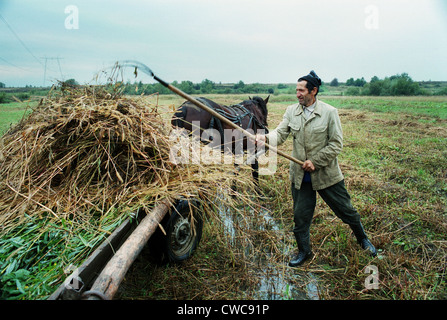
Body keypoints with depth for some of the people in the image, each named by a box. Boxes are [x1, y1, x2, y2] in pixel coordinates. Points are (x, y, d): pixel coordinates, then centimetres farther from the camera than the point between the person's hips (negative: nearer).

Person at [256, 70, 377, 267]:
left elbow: (336, 144, -10)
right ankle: (304, 251, 34)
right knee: (300, 216, 11)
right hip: (300, 176, 3)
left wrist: (315, 161, -17)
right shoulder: (291, 111, 1)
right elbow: (280, 133, -9)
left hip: (326, 174, -2)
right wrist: (266, 138, -31)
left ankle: (363, 239, 43)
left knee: (346, 210, 13)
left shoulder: (329, 112, -9)